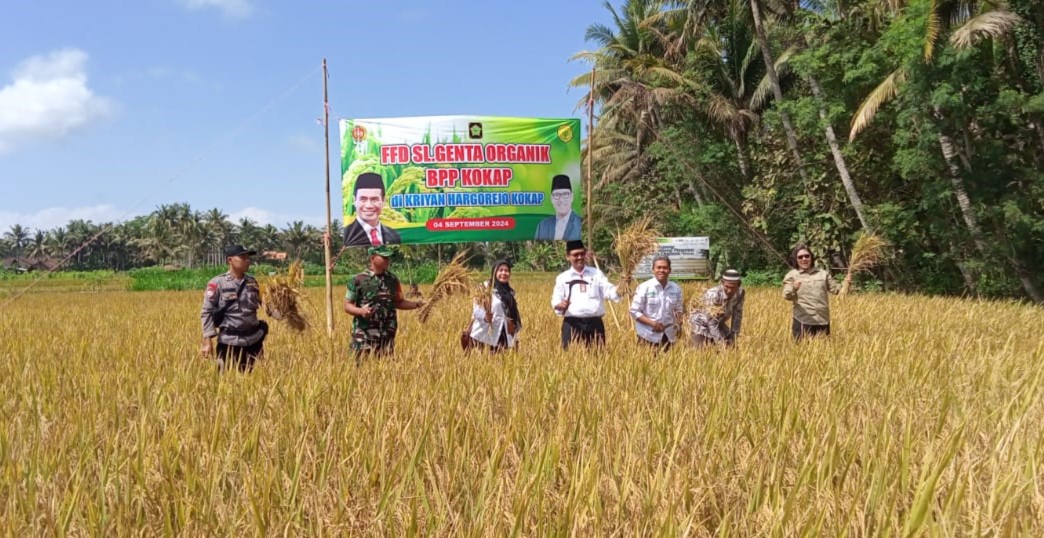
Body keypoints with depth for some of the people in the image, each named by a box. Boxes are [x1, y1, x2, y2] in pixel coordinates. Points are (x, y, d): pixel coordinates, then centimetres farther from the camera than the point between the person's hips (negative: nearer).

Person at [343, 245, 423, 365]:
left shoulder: (392, 279, 9)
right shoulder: (358, 280, -4)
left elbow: (399, 302, 17)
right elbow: (347, 305, -2)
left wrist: (417, 304, 1)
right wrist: (361, 311, -22)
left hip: (387, 336, 4)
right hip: (364, 336, -4)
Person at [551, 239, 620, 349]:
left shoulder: (596, 273, 11)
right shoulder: (562, 278, 7)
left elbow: (609, 291, 2)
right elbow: (555, 302, 3)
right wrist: (561, 305, -21)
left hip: (595, 324, 1)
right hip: (572, 325, -1)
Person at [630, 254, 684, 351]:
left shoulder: (676, 289, 4)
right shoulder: (644, 288, -9)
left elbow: (678, 309, 15)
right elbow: (634, 311, -8)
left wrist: (677, 317, -9)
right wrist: (652, 323, -18)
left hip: (668, 335, 4)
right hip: (648, 336, -4)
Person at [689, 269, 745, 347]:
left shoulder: (740, 292, -18)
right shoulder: (713, 295, -35)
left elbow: (737, 314, -7)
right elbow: (711, 323, -31)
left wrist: (734, 337, -9)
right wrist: (721, 343, -33)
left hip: (719, 323, 6)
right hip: (701, 323, -6)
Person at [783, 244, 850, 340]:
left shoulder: (822, 273, 15)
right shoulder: (792, 275, 3)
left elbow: (836, 289, 13)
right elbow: (787, 296, -10)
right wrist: (794, 288, -33)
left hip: (823, 321, 4)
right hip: (803, 321, -4)